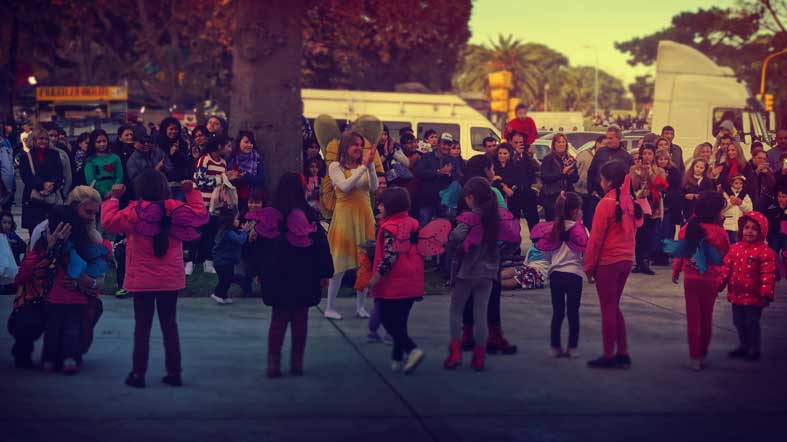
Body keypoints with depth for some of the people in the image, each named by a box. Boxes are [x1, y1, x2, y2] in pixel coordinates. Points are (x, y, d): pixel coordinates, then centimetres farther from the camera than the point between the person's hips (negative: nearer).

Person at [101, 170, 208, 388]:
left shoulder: (135, 212, -12)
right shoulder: (177, 210, -2)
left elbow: (109, 221, -15)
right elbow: (201, 215, 10)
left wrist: (114, 198, -3)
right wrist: (192, 192, 19)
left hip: (142, 280, -3)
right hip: (171, 280, 3)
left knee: (142, 327, 3)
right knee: (169, 325, 12)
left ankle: (138, 373, 4)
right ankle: (174, 372, 12)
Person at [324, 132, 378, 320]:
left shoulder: (364, 166, 10)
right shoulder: (336, 167, 0)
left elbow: (374, 187, -2)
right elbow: (345, 186, -16)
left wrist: (370, 166, -13)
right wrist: (363, 167, -16)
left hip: (364, 217, 4)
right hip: (345, 217, -4)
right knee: (340, 265, -4)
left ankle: (360, 306, 15)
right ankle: (330, 307, 5)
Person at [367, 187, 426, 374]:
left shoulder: (390, 228, -16)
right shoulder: (413, 223, 6)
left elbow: (390, 256, -21)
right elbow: (419, 251, 13)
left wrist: (374, 279, -14)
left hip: (393, 285, -7)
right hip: (412, 284, 7)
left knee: (388, 320, 1)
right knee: (400, 321, 15)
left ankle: (412, 350, -14)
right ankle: (397, 358, 17)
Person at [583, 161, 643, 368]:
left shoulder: (606, 203, -14)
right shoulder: (630, 203, 5)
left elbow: (596, 238, -12)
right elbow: (631, 232, 9)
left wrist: (589, 267, -5)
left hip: (607, 262, -7)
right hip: (626, 260, 7)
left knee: (608, 309, 1)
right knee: (614, 307, 17)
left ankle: (608, 356, 6)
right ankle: (623, 353, 17)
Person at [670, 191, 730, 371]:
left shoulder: (686, 229, -5)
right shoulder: (719, 232, -15)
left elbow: (680, 252, 4)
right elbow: (726, 254, -4)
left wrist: (675, 272, 16)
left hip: (690, 279, 2)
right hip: (710, 280, -2)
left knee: (693, 318, 7)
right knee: (706, 318, 14)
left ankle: (694, 358, 7)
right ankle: (703, 355, 23)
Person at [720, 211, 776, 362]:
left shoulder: (764, 252, -14)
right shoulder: (735, 248, 4)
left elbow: (768, 275, -17)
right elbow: (726, 268, 8)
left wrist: (766, 293, -21)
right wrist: (719, 285, 4)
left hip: (753, 297, -6)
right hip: (736, 295, 6)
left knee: (752, 323, 2)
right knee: (739, 322, 16)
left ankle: (754, 349, 16)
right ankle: (744, 346, 32)